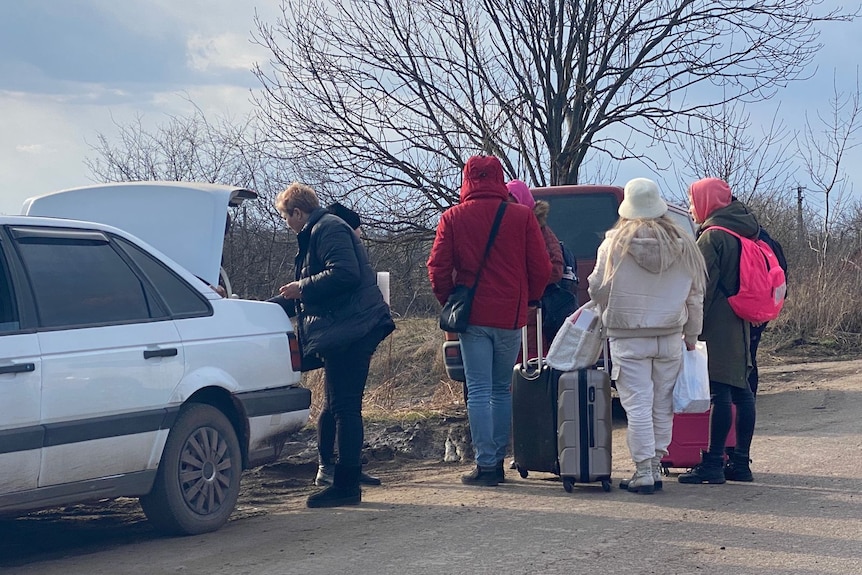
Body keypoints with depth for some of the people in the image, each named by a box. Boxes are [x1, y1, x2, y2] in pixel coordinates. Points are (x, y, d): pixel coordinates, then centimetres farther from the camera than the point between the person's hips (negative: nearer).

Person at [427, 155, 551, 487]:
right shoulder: (522, 217, 0)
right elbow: (541, 268, 0)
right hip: (511, 316, 1)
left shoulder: (452, 219, -1)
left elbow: (437, 269, -3)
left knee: (479, 391, 0)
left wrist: (450, 303, 13)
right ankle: (498, 462, 14)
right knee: (502, 390, 13)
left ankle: (486, 466, -5)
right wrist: (528, 300, 17)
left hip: (472, 317, -1)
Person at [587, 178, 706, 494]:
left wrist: (610, 313, 17)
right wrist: (692, 334, 18)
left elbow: (597, 288, -4)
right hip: (670, 337, 3)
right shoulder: (683, 245, 3)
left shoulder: (615, 243, -8)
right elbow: (695, 295, 8)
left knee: (638, 405, -2)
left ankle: (643, 472, -4)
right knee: (662, 406, 11)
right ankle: (656, 467, 16)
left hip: (628, 337, -3)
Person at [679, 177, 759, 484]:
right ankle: (740, 462, 14)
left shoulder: (712, 237, -12)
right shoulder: (743, 233, 16)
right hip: (740, 323, 9)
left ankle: (713, 464, -9)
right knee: (741, 390, 10)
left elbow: (702, 287, -15)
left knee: (720, 392, -9)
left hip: (717, 326, -9)